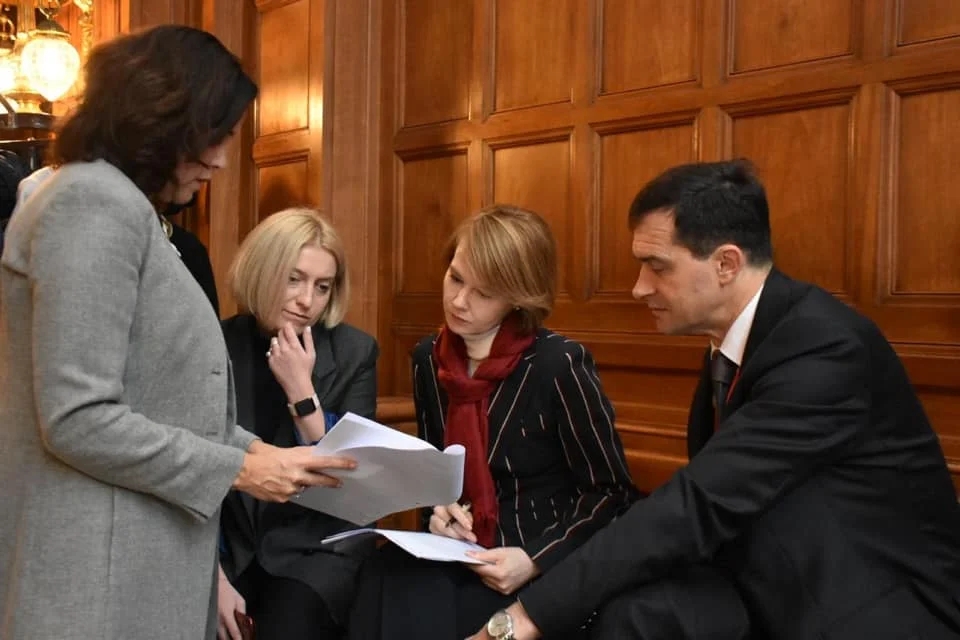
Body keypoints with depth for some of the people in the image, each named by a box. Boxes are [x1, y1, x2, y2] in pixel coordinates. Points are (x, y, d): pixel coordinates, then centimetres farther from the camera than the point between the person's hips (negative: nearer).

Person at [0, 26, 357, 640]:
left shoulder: (124, 208, 16)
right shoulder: (95, 203, -15)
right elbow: (78, 420, -22)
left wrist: (255, 449, 4)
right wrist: (238, 469, -14)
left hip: (142, 557, 10)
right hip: (101, 574, -10)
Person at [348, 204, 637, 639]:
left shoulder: (559, 365, -14)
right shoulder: (428, 358, 4)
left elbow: (611, 492, -8)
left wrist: (536, 560, -19)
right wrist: (439, 509, -3)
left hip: (547, 568, -5)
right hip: (462, 555, 5)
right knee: (385, 585, -27)